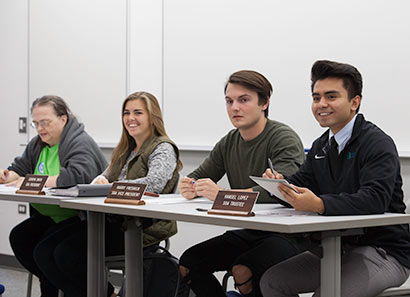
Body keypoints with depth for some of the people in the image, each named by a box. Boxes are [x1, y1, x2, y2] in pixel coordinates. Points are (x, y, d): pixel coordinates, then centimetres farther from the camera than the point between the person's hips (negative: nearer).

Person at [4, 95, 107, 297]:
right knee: (18, 237, -13)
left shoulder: (81, 143, -15)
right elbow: (19, 168, 15)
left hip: (82, 218, -9)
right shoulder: (37, 144, 13)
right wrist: (6, 176, -10)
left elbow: (78, 175, -32)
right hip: (49, 216, 9)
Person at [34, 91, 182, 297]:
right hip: (113, 220, 9)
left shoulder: (163, 149, -5)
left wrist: (110, 186, -19)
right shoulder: (124, 150, 22)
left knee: (67, 254, -22)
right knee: (45, 251, -8)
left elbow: (154, 183, -23)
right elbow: (105, 177, 19)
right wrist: (99, 181, -7)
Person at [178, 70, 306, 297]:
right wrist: (190, 188, -14)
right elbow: (199, 177, 13)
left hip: (286, 235, -7)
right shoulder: (228, 144, 10)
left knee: (242, 270, -31)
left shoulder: (284, 139, -14)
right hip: (247, 234, 7)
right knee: (187, 264, -8)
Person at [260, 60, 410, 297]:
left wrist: (319, 204, -41)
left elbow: (375, 199, -29)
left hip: (385, 253, -8)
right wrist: (280, 184, -13)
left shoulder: (378, 144, -14)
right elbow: (301, 185, 11)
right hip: (339, 248, 8)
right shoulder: (321, 147, 14)